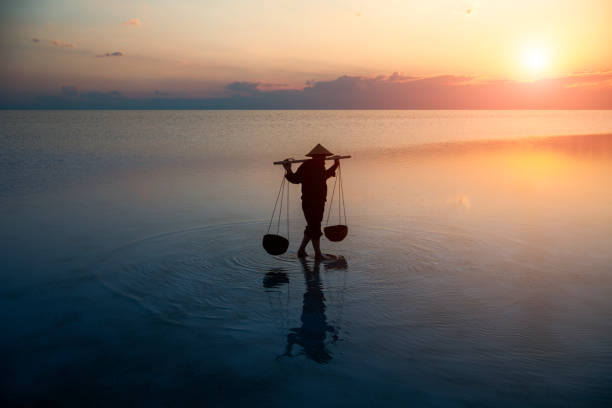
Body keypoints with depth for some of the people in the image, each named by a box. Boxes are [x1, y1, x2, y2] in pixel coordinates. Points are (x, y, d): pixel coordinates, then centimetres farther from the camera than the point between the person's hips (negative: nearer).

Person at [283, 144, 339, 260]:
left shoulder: (320, 167, 13)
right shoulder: (306, 166, -11)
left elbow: (324, 176, 34)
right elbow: (296, 179, -17)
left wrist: (335, 165, 37)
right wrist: (288, 171, -33)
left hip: (319, 203, 9)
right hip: (309, 203, -9)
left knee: (312, 227, 14)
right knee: (315, 228, -5)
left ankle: (301, 250, 25)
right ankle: (318, 254, 2)